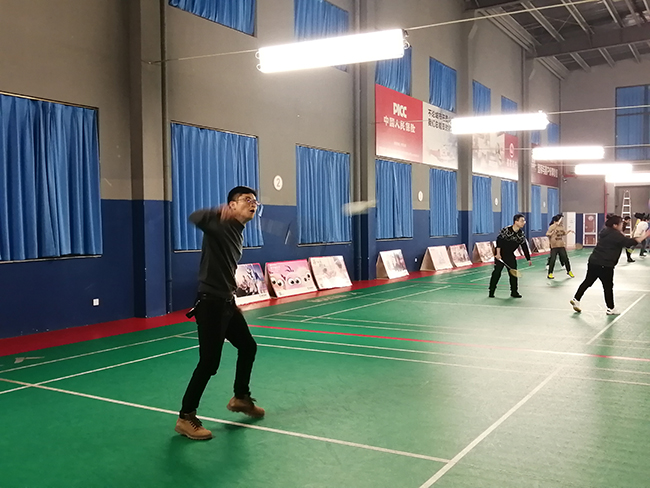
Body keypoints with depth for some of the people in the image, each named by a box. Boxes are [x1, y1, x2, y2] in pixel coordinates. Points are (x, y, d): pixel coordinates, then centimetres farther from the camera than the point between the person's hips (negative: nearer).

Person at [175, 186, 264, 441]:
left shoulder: (238, 234, 14)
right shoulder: (220, 224, -13)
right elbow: (195, 218, -35)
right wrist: (218, 211, -52)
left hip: (227, 302, 10)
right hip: (210, 303, -10)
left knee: (248, 346, 21)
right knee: (209, 362, -7)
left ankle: (240, 398, 41)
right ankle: (186, 418, 7)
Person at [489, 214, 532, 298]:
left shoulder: (521, 234, -2)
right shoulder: (506, 230, -19)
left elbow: (524, 247, 2)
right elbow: (499, 241, -16)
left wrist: (528, 259, 1)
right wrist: (498, 253, -19)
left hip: (510, 255, 5)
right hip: (500, 254, -5)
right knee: (497, 272, -5)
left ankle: (514, 292, 15)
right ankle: (491, 292, 4)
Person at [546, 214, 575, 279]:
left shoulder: (562, 226, 8)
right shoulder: (552, 227, -10)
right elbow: (547, 234, -12)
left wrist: (569, 231, 12)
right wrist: (552, 232, -27)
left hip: (562, 246, 5)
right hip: (554, 246, -5)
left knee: (566, 259, 8)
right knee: (552, 260, -5)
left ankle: (569, 271, 26)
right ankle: (550, 274, 4)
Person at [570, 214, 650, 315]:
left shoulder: (605, 231, 12)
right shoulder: (616, 235, -13)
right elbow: (629, 242, -17)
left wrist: (621, 234, 11)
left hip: (593, 261, 8)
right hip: (605, 265, -8)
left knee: (588, 282, 14)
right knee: (608, 286, 3)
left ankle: (576, 299, 13)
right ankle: (611, 308, 13)